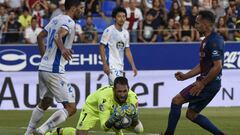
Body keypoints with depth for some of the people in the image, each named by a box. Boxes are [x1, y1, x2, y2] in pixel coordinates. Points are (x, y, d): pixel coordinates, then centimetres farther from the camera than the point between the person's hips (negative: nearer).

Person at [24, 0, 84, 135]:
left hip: (43, 67, 10)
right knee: (71, 108, -9)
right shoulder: (69, 22, -12)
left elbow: (40, 36, 26)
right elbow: (58, 36, -32)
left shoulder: (56, 19, 15)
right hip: (54, 70, -10)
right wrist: (62, 49, -51)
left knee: (45, 103, 29)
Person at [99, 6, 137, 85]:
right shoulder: (109, 30, -7)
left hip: (120, 66, 8)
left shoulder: (126, 33, 14)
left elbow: (127, 51, 18)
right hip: (112, 66, -8)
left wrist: (133, 66, 11)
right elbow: (101, 47, -8)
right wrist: (105, 64, -16)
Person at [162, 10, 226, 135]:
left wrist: (202, 84, -20)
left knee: (176, 100, -7)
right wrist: (185, 76, 15)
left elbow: (217, 66, -24)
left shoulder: (214, 41, -17)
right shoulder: (206, 40, 16)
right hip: (205, 82, 10)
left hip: (209, 84, -10)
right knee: (191, 114, 14)